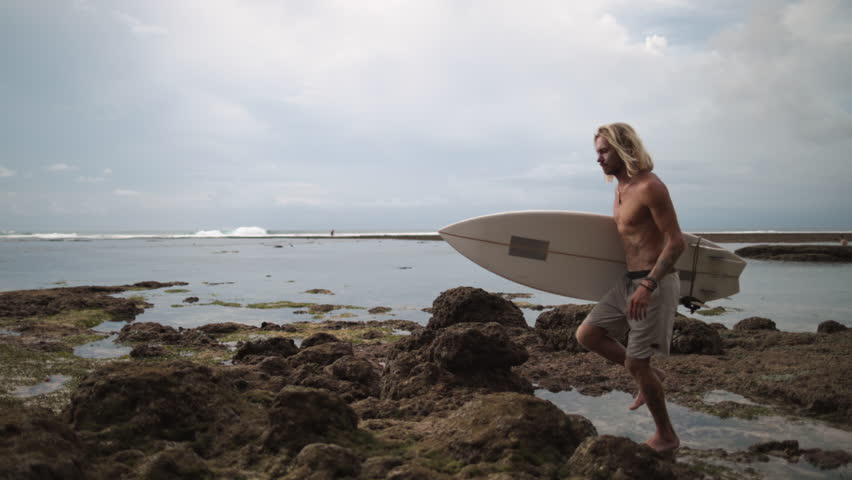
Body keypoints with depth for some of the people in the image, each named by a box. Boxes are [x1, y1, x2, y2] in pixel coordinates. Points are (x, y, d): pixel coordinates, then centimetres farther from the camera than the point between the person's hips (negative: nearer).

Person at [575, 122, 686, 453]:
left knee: (635, 364, -2)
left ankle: (666, 437, 18)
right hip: (629, 282, 9)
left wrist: (648, 286, -28)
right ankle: (650, 376, 22)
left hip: (655, 283, -9)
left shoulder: (649, 187, -17)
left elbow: (676, 243, -19)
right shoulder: (620, 188, 11)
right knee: (587, 334, 7)